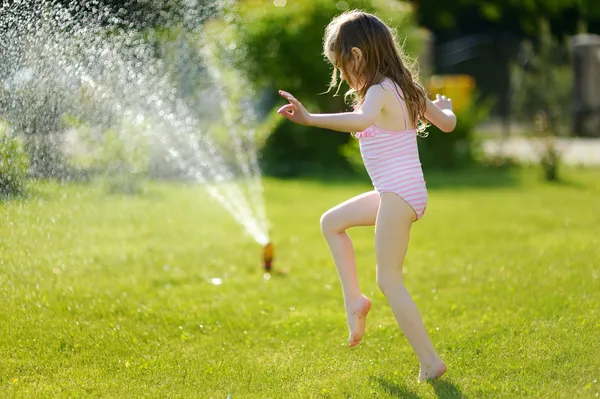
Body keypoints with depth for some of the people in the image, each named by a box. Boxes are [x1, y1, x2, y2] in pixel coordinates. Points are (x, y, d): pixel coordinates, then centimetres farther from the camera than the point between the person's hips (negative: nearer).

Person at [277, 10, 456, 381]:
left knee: (390, 280, -4)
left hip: (399, 195, -10)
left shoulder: (380, 91, -17)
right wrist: (444, 108, 43)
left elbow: (361, 120, -40)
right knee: (332, 222, 22)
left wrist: (309, 118, -49)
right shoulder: (407, 90, 11)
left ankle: (430, 361, -1)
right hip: (395, 193, 10)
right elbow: (447, 123, 20)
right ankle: (354, 300, 20)